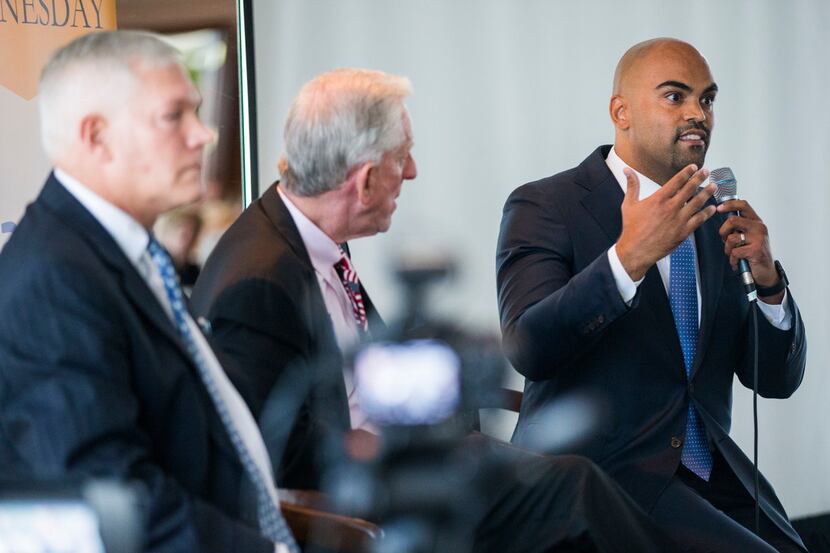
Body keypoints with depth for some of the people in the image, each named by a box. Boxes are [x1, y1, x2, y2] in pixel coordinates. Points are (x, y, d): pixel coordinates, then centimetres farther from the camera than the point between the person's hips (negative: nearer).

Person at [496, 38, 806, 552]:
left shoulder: (716, 220, 15)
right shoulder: (543, 207, -3)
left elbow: (778, 380, 11)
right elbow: (527, 350, -19)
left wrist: (767, 279, -7)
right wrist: (629, 257, -30)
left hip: (711, 472, 6)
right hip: (597, 471, -6)